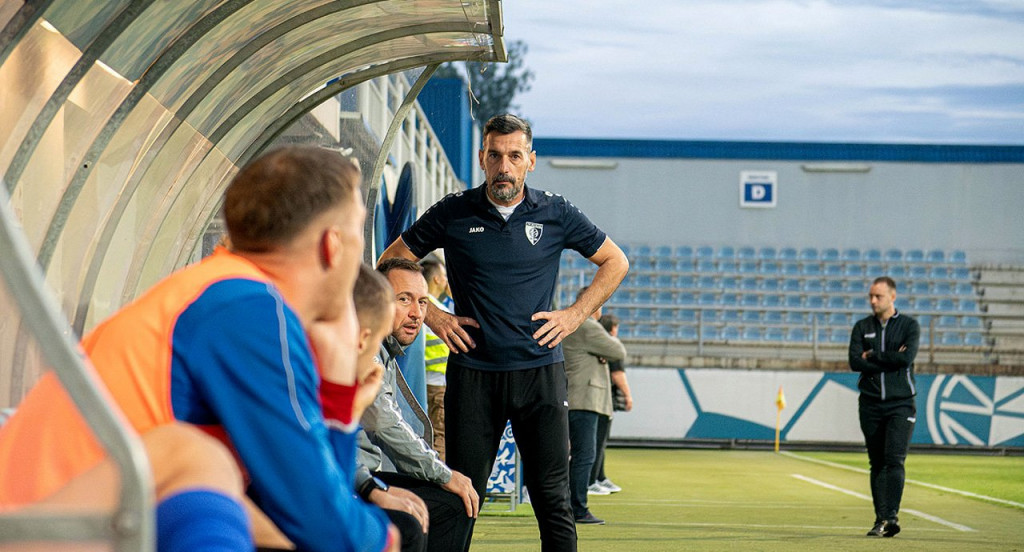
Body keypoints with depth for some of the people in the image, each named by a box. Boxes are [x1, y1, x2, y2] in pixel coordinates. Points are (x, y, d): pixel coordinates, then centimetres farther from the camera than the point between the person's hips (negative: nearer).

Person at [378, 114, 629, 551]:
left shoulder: (555, 214, 4)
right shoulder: (453, 213, 2)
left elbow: (615, 262, 16)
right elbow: (391, 264, 12)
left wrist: (575, 315, 6)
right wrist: (430, 316, 2)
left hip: (539, 371, 0)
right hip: (472, 373, 0)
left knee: (552, 498, -2)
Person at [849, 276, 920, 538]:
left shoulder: (909, 325, 3)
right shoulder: (862, 327, 10)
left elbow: (907, 357, -15)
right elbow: (855, 362, -5)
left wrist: (873, 357, -7)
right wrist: (890, 360, -11)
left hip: (900, 403, -3)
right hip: (870, 403, 3)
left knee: (894, 459, -15)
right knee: (877, 463, 5)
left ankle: (891, 516, -22)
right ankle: (881, 519, 8)